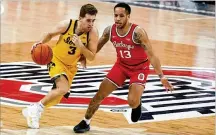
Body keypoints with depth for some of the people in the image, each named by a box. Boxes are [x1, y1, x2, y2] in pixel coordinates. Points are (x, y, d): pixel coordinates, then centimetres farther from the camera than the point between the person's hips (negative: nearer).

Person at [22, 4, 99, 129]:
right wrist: (41, 43, -20)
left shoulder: (93, 32, -23)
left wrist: (80, 46, -35)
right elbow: (50, 34, -2)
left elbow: (91, 57, -20)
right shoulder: (66, 25, -24)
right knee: (63, 89, -27)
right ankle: (36, 108, -10)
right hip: (56, 59, -4)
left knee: (58, 95, 13)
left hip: (71, 66, 4)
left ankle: (36, 109, 38)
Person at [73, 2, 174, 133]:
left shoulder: (138, 32, -30)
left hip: (140, 67, -5)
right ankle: (85, 122, 21)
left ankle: (137, 103, 16)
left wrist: (162, 76, -31)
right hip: (121, 65, 5)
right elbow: (97, 47, 6)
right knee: (100, 95, 2)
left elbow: (151, 55, -27)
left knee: (132, 102, -23)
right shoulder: (109, 31, -15)